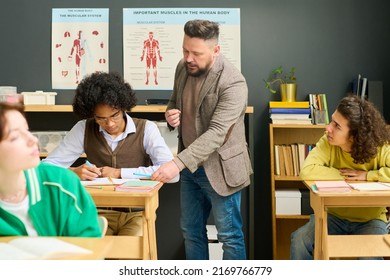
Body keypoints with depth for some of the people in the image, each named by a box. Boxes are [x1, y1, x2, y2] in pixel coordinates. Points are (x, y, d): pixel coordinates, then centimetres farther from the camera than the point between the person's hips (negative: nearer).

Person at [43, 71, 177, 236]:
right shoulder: (83, 129, 1)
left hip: (137, 213, -1)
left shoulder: (146, 129, -5)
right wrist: (74, 172, -22)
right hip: (99, 212, 1)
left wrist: (120, 173, -15)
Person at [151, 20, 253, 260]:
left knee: (230, 235, 6)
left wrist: (177, 163, -37)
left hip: (219, 168, -7)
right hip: (190, 166, 7)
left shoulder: (233, 83, -23)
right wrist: (171, 114, -9)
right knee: (191, 232, 17)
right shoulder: (183, 68, -1)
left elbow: (216, 133, -30)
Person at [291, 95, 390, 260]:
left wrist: (367, 175, -27)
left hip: (369, 220, -1)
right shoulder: (327, 143, -14)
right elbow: (307, 171, -28)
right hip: (333, 216, 2)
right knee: (300, 240, -22)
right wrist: (345, 175, -22)